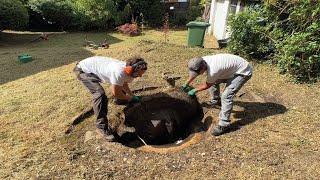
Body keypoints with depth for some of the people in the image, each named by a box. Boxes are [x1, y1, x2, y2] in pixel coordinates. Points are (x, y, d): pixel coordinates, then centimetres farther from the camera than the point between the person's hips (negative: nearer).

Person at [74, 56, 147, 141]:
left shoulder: (128, 70, -12)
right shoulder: (119, 72, -39)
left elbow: (124, 84, 8)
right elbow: (115, 93, -27)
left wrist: (132, 96, -1)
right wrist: (130, 98, -12)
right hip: (83, 70, -8)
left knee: (120, 83, 17)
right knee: (100, 94, -27)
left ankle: (119, 99, 45)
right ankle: (102, 126, -14)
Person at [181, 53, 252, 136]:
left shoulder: (212, 71, -37)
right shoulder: (203, 60, -14)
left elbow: (207, 85, -15)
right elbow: (194, 71, 8)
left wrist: (195, 90, -3)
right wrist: (186, 84, 14)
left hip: (243, 71, -9)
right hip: (233, 68, 9)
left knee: (226, 96, -20)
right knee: (214, 81, 17)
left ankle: (224, 125, -11)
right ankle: (216, 100, 42)